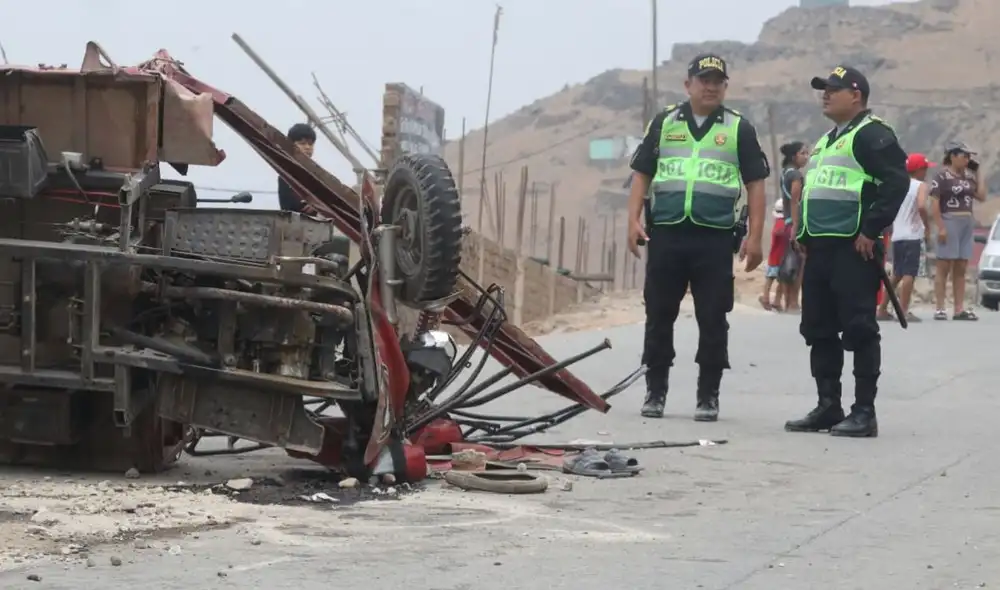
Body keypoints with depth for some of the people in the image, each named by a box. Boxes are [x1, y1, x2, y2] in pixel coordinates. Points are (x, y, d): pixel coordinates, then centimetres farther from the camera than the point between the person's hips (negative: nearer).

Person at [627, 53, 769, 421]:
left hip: (715, 237, -1)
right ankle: (655, 391, 13)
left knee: (712, 319, 1)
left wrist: (755, 236, -3)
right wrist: (633, 221, -2)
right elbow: (642, 174, 11)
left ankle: (708, 396, 8)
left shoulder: (739, 128, 7)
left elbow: (755, 184, 5)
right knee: (659, 315, 4)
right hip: (665, 234, 1)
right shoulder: (664, 123, 11)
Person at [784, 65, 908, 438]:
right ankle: (827, 407, 16)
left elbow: (896, 182, -19)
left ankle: (864, 413, -6)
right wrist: (805, 235, 19)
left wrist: (871, 231, -19)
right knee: (819, 330, 10)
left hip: (854, 250, -10)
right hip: (820, 249, 10)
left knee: (859, 330, -8)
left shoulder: (872, 135, -8)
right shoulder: (826, 141, 23)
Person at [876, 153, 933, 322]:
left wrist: (890, 229, 21)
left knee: (897, 274, 16)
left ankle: (882, 309, 17)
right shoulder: (921, 186, -6)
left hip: (897, 236, 7)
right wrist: (927, 227, -12)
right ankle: (904, 312, -14)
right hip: (912, 236, -7)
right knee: (909, 273, -8)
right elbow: (921, 206, -23)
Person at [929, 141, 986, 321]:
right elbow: (935, 204, -12)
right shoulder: (942, 177, -8)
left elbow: (982, 196, 10)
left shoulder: (967, 177, 13)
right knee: (944, 267, -6)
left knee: (960, 269, 7)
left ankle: (959, 309, 8)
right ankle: (940, 308, -7)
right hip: (950, 223, -7)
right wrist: (940, 227, -19)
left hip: (967, 224, 7)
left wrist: (978, 172, 10)